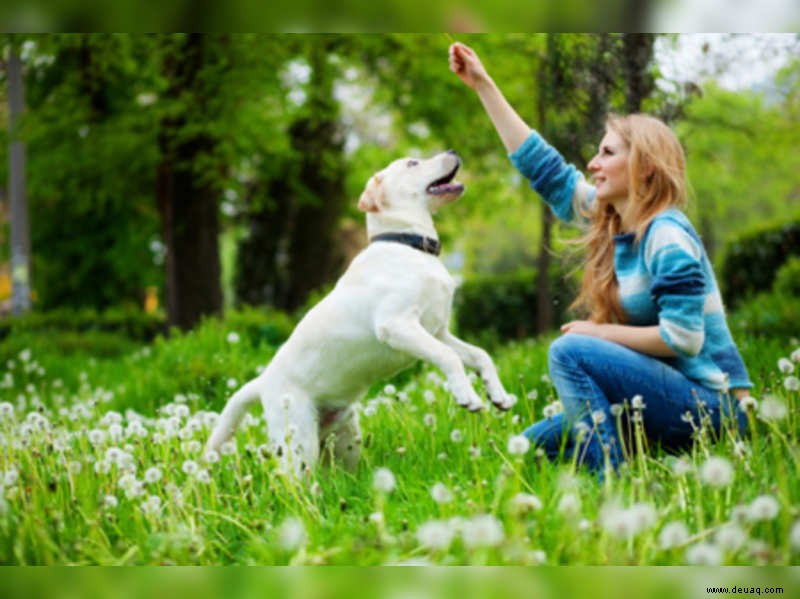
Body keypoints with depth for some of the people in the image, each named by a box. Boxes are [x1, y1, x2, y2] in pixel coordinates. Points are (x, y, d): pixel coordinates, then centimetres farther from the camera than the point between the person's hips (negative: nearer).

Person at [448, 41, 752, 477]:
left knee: (570, 352, -24)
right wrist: (483, 85, 17)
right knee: (534, 444, 4)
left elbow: (682, 338, -23)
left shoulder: (667, 236, -16)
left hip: (709, 402, -9)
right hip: (670, 394, 9)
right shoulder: (610, 220, 10)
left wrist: (599, 332, -13)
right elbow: (542, 166, 16)